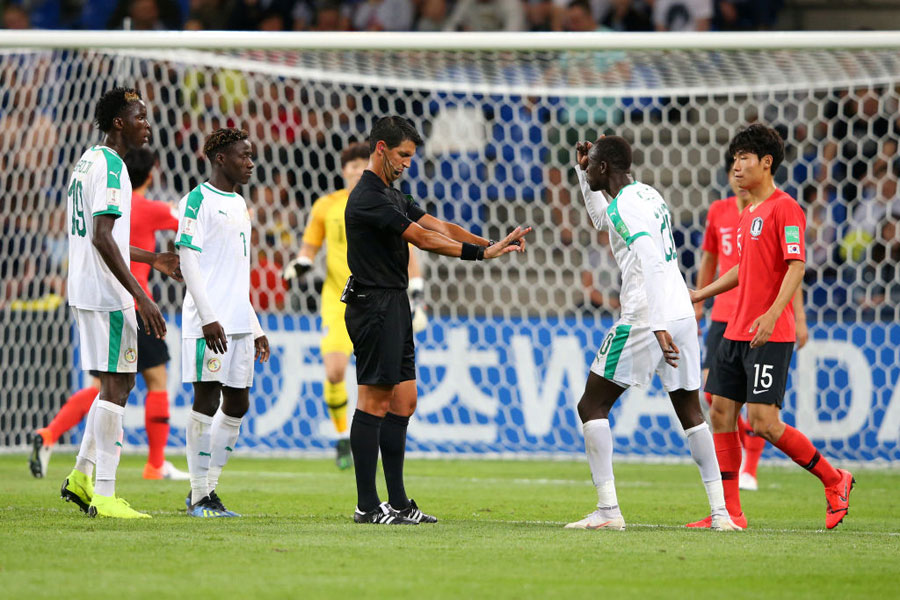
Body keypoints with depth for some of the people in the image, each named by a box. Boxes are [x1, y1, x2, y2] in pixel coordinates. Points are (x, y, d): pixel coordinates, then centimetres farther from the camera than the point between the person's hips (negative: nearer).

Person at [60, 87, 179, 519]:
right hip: (106, 292, -10)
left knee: (119, 383, 16)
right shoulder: (110, 166, -14)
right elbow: (101, 237, -23)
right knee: (116, 385, -8)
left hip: (85, 289, 10)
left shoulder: (88, 161, 18)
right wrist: (139, 295, -25)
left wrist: (150, 259, 32)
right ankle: (103, 495, -8)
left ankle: (81, 477, 16)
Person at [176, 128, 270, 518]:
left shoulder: (239, 204, 20)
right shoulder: (198, 201, -5)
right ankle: (200, 496, -4)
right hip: (209, 321, -8)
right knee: (207, 401, -8)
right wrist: (209, 319, -19)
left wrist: (255, 328, 22)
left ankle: (206, 488, 14)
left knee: (237, 404, 7)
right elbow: (189, 262, -12)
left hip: (238, 322, 8)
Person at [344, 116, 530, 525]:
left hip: (394, 307, 10)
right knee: (375, 401, -9)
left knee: (403, 402, 9)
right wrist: (480, 253, -21)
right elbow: (423, 238, -20)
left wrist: (492, 244, 0)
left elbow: (439, 227, 12)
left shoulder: (392, 196, 18)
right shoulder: (367, 198, -15)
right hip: (374, 304, -10)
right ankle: (367, 506, -8)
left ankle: (397, 503, 11)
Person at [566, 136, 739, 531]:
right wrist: (582, 173, 30)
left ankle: (608, 510, -6)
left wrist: (658, 326, -31)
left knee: (592, 406, 1)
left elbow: (651, 264, -25)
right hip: (682, 316, 9)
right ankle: (720, 511, 8)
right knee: (691, 413, 14)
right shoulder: (649, 194, 17)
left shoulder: (625, 206, -12)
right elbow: (602, 220, 39)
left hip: (644, 321, -9)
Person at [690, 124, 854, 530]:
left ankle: (834, 480, 5)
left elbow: (795, 266, -18)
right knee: (721, 412, 3)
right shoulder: (748, 213, 17)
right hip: (736, 331, 9)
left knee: (764, 422, -13)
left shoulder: (784, 208, -11)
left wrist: (772, 314, -29)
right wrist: (701, 294, 29)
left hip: (770, 336, -9)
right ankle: (730, 512, 7)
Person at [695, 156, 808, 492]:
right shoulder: (718, 212, 7)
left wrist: (799, 318, -7)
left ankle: (750, 470, 6)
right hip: (724, 314, 3)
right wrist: (697, 307, 20)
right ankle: (742, 437, 20)